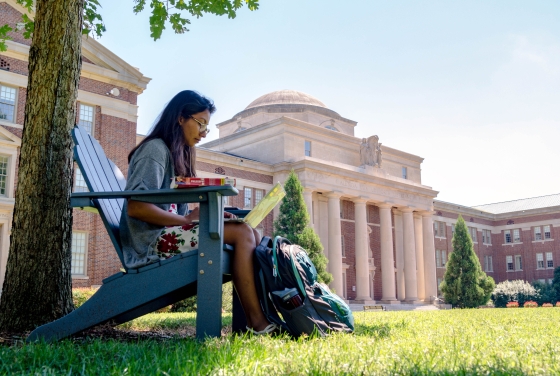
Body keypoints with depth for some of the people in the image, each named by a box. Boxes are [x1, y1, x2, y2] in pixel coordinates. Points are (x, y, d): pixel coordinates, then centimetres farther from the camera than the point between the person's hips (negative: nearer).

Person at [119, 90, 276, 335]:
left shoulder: (178, 154, 23)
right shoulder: (155, 149, -6)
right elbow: (135, 207, -19)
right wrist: (187, 219, -21)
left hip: (170, 233, 9)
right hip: (152, 242, -9)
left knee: (252, 235, -6)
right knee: (242, 233, -21)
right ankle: (257, 322, -21)